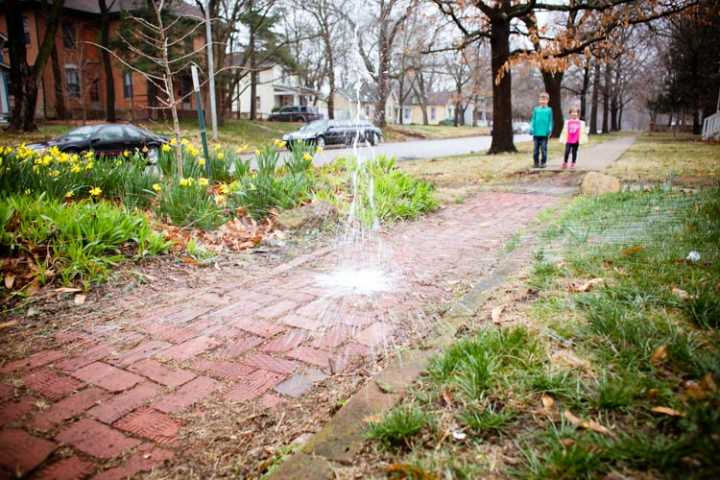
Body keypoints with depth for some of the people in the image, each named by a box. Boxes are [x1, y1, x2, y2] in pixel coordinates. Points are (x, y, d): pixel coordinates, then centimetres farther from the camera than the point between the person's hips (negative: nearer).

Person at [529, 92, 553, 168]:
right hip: (536, 133, 1)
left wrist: (549, 129, -5)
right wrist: (531, 128, -2)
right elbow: (533, 120, 9)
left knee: (544, 149, 1)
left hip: (544, 133, -1)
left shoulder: (549, 110, 5)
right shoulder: (536, 109, 7)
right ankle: (536, 163, 13)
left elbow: (550, 121, 5)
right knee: (536, 149, 4)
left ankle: (543, 163, 9)